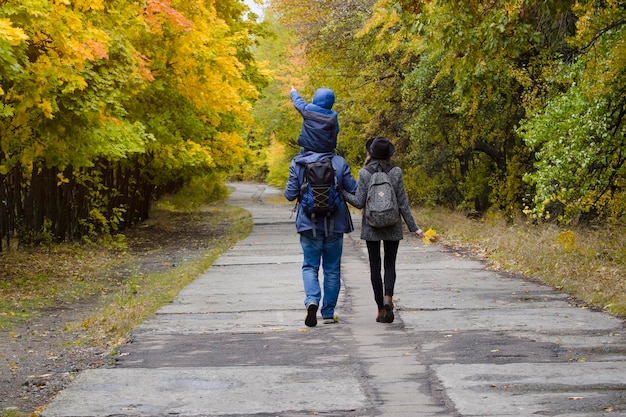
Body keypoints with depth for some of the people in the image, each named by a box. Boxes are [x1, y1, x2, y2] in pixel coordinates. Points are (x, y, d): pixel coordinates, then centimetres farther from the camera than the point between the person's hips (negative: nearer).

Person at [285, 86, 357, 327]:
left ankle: (312, 300, -18)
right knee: (332, 268, 10)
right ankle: (328, 313, 13)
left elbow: (290, 195, 0)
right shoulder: (339, 163, -4)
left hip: (309, 223, 0)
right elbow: (354, 190, -4)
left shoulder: (297, 164, -4)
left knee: (310, 265, 8)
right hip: (335, 224, 0)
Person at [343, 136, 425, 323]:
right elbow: (403, 203, -4)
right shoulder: (396, 173, -5)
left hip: (371, 227, -1)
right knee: (390, 265, 11)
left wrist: (342, 192, 4)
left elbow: (359, 202, -9)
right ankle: (388, 297, -15)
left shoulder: (364, 173, -7)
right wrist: (413, 227, 2)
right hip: (392, 227, 1)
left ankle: (381, 308, 5)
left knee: (375, 266, 7)